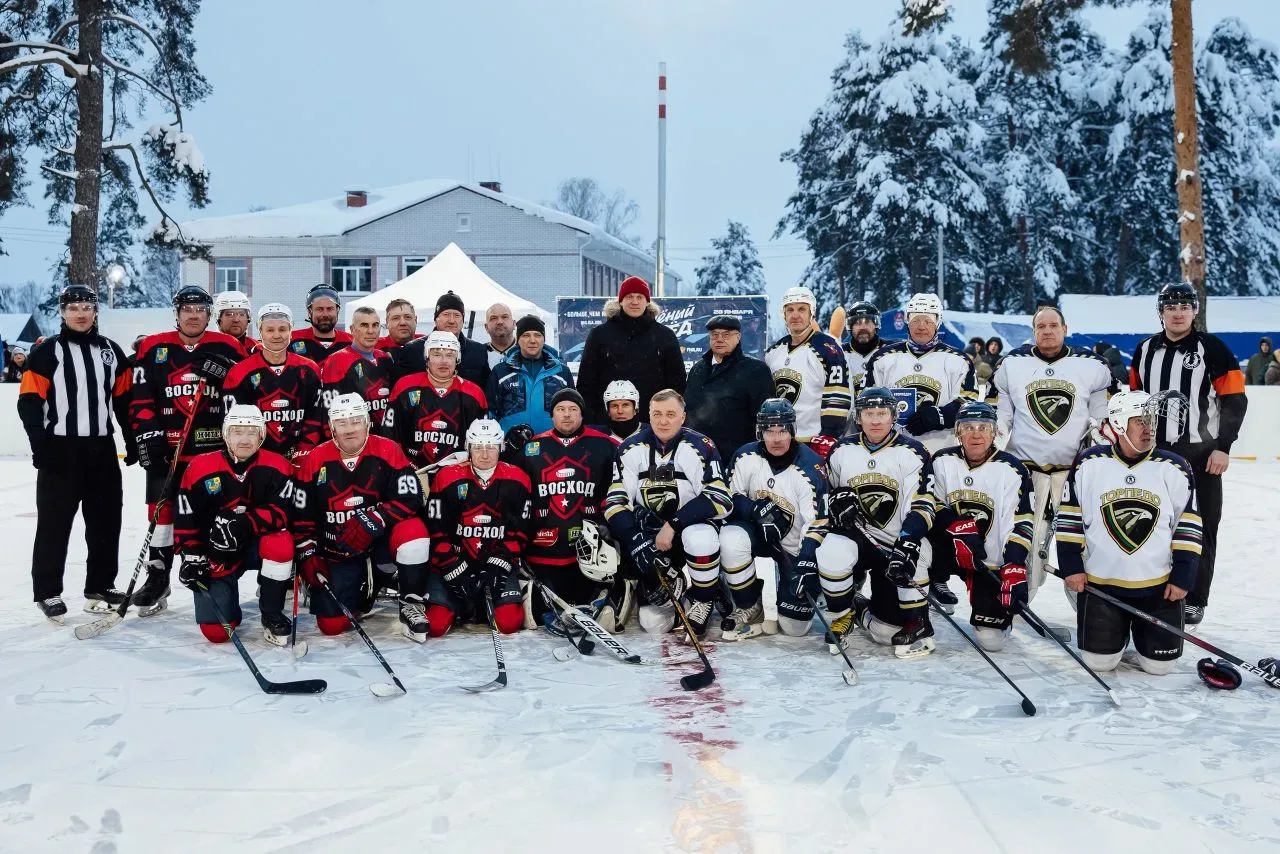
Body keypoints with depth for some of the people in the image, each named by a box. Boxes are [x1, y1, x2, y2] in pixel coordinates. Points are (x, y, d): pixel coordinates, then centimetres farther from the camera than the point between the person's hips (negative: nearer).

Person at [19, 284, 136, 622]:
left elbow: (125, 398, 13)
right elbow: (29, 401, -7)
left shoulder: (111, 351, 10)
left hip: (102, 448, 5)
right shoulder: (47, 351, -3)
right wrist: (40, 446, -15)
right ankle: (48, 592, 11)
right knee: (54, 522, 1)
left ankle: (100, 587, 20)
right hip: (59, 449, -4)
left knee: (106, 520, 8)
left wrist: (132, 441, 8)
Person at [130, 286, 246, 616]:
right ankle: (157, 579, 16)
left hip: (215, 448, -1)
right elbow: (141, 398, 3)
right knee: (161, 511, 5)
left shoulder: (228, 348, 3)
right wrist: (148, 435, -6)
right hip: (167, 449, 1)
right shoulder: (153, 348, 5)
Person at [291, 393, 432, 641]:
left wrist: (371, 522, -30)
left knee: (413, 529, -33)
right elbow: (301, 517, 3)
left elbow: (410, 500, -18)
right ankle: (363, 591, 28)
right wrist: (308, 556, -5)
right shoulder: (315, 461, -4)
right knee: (332, 624, -7)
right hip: (336, 555, 2)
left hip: (381, 545, -2)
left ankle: (412, 606, -16)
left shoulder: (388, 451, -10)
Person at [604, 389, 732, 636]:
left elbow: (720, 499, -23)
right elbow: (615, 501, -9)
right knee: (653, 623, -6)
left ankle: (701, 602, -11)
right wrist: (635, 539, -24)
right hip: (648, 531, 2)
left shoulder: (701, 448, -16)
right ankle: (670, 584, 28)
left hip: (690, 525, -2)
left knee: (701, 540, -40)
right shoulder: (631, 449, -7)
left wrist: (673, 525, -28)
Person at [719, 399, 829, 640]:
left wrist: (805, 566, -33)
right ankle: (750, 610, -11)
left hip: (796, 546, -2)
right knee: (731, 539, -34)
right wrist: (756, 509, -25)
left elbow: (817, 523, -23)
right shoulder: (746, 456, -12)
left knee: (794, 627, -6)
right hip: (759, 533, 3)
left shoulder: (810, 466, -21)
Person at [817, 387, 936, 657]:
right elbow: (825, 493, 16)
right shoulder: (842, 450, 3)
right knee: (832, 553, -34)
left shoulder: (911, 452, -7)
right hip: (853, 535, 2)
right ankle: (842, 616, -7)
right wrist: (837, 499, -9)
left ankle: (918, 624, 26)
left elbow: (922, 505, -14)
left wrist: (908, 545, -28)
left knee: (889, 629, -12)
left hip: (896, 544, -2)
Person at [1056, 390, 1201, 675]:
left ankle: (1140, 628, 31)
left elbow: (1188, 526, 1)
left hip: (1159, 585, 1)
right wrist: (1071, 566, -3)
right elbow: (1070, 518, 1)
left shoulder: (1175, 469, -3)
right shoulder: (1089, 464, -5)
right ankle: (1117, 628, 29)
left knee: (1159, 664, 0)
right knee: (1099, 660, -3)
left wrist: (1183, 576, -4)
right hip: (1099, 582, -1)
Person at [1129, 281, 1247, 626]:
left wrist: (1223, 446, -13)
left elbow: (1235, 399, -7)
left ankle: (1195, 599, 12)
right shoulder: (1145, 350, 6)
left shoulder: (1212, 348, -7)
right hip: (1155, 450, 4)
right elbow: (1135, 397, 14)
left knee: (1201, 527, 3)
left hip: (1202, 452, -4)